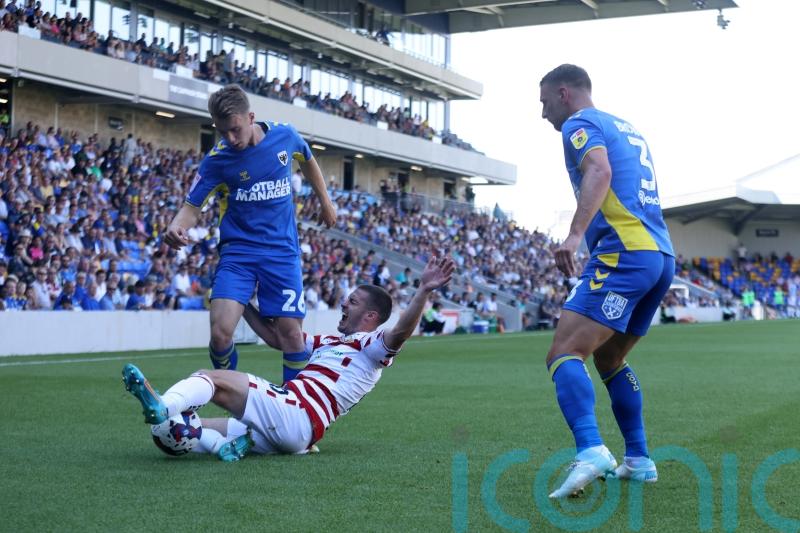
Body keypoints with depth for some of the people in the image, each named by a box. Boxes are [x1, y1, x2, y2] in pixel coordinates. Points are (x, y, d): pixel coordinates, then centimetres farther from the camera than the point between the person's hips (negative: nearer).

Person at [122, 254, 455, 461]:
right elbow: (276, 337, 32)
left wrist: (424, 291, -29)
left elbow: (400, 332, -17)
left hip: (296, 416, -9)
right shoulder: (328, 342, 30)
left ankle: (163, 408, -43)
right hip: (278, 425, 9)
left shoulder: (373, 346, 4)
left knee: (212, 377, -19)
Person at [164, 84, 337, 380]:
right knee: (220, 332, -16)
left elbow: (307, 161, 20)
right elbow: (193, 206, -6)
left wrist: (325, 201, 27)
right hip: (237, 251, -1)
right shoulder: (217, 159, -8)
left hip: (282, 251, 1)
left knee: (291, 332, -6)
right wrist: (177, 227, -28)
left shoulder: (285, 136, -3)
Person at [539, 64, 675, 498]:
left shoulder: (579, 124, 0)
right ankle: (638, 460, 22)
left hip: (624, 253, -9)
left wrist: (575, 234, -32)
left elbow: (600, 171, -20)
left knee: (564, 354, -16)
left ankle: (590, 451, -35)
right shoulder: (627, 128, 27)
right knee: (608, 359, 23)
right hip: (663, 255, 9)